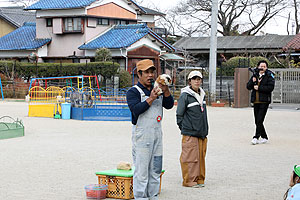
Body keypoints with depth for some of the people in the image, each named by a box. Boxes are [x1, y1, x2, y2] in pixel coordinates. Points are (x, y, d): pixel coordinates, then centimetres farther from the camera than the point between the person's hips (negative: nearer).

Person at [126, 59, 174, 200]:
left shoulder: (157, 90, 15)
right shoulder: (133, 92, -4)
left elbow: (169, 105, 3)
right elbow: (136, 110, -19)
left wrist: (166, 91, -13)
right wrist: (151, 98, -27)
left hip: (157, 134, 6)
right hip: (141, 134, -6)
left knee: (155, 170, 10)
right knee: (141, 170, -6)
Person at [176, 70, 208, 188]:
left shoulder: (202, 94, 14)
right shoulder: (185, 95, -9)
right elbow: (179, 114, -6)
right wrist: (184, 128, -5)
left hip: (202, 133, 7)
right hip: (190, 134, -7)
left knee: (201, 156, 10)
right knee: (190, 157, -4)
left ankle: (199, 179, 19)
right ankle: (189, 180, 4)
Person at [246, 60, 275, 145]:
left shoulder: (269, 76, -2)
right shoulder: (254, 75, 12)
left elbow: (270, 87, -14)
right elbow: (248, 87, 9)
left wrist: (259, 88, -14)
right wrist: (252, 81, -10)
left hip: (264, 101, -6)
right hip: (255, 101, 6)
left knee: (260, 120, -12)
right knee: (257, 121, 10)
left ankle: (256, 137, -11)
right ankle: (264, 137, 21)